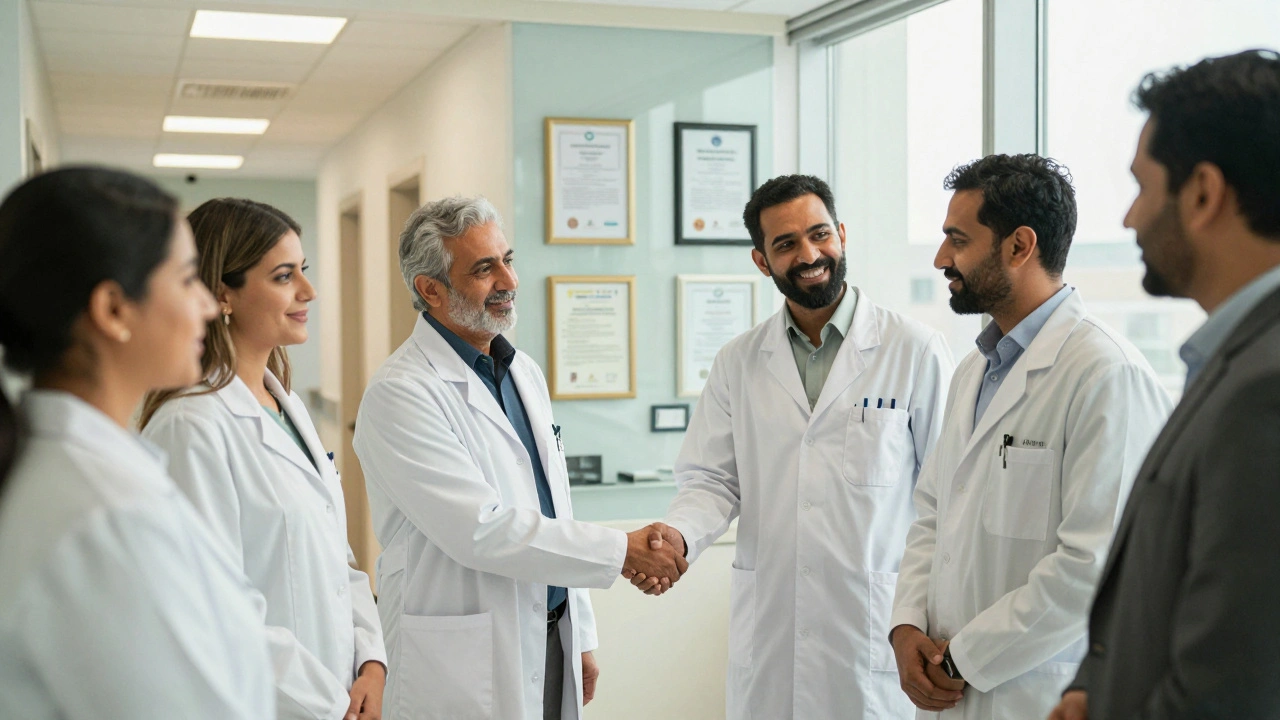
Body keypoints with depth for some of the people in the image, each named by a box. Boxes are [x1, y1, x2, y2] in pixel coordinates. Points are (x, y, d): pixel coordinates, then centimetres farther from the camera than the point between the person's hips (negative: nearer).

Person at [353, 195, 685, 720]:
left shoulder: (525, 373, 10)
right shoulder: (400, 393, -15)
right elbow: (480, 531, -21)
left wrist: (580, 634, 14)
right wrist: (623, 551, -16)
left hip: (551, 641, 7)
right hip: (464, 664, -7)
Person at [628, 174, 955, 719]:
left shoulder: (916, 351, -3)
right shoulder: (737, 363, 8)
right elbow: (712, 479, 8)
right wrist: (678, 533, -13)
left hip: (877, 630, -3)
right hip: (767, 634, 3)